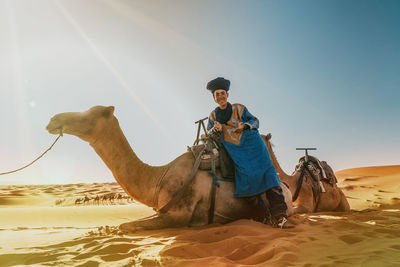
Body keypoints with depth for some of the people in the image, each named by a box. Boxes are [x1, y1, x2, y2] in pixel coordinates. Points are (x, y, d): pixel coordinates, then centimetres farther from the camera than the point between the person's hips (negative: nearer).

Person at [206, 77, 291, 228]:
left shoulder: (239, 108, 6)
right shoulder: (213, 116, 12)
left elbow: (255, 121, 13)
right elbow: (208, 134, 19)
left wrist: (245, 125, -8)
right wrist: (215, 128, -4)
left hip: (252, 144, -1)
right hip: (235, 150, 1)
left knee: (265, 172, -14)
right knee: (247, 174, -16)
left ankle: (279, 214, -15)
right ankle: (265, 212, -5)